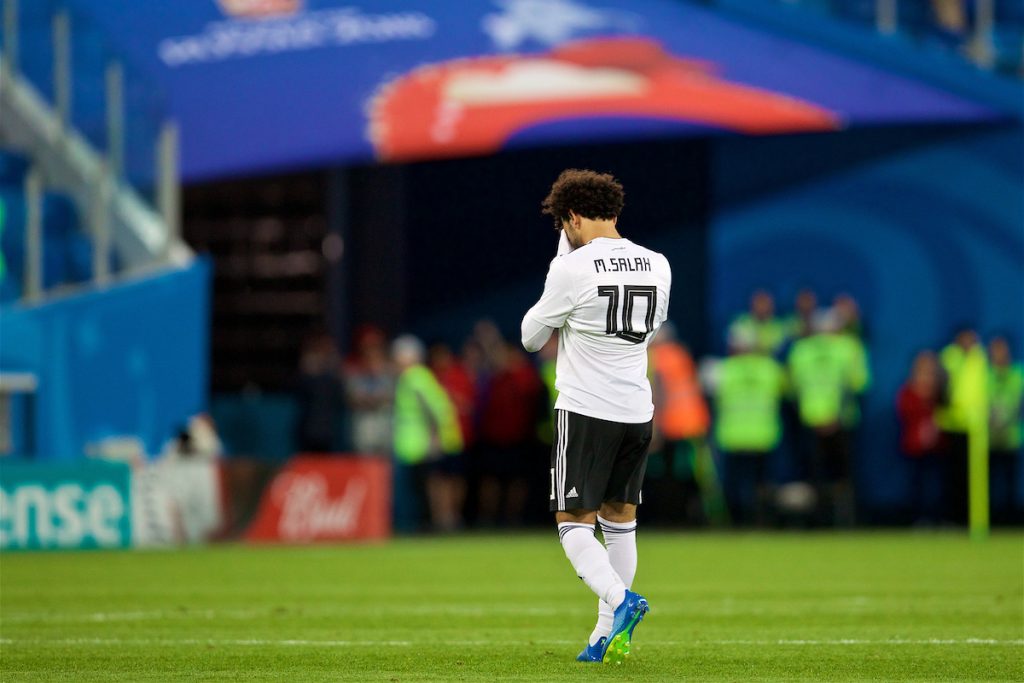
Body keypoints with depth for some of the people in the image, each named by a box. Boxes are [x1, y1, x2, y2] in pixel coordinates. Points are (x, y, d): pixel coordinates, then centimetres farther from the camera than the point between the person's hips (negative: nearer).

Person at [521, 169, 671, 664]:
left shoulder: (572, 269, -11)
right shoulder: (657, 265, 5)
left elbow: (531, 338, 1)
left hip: (586, 412, -6)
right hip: (638, 411, 6)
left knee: (574, 522, -1)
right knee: (620, 519, 15)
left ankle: (619, 598, -25)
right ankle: (610, 634, 14)